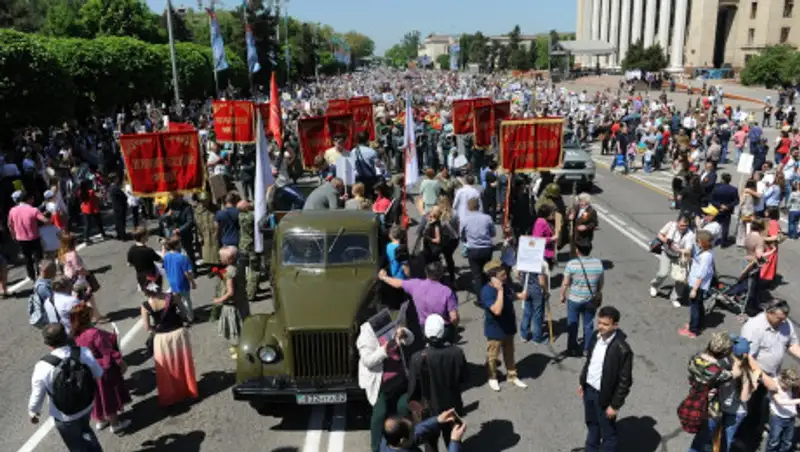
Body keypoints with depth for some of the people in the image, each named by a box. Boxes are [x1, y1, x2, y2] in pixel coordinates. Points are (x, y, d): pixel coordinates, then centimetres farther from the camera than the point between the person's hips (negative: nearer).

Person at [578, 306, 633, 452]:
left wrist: (615, 404, -15)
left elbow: (625, 381, -19)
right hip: (589, 389, 7)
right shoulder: (595, 337, -5)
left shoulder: (622, 349, -26)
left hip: (604, 396, -7)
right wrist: (582, 382, 16)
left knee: (607, 432, 12)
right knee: (592, 425, 27)